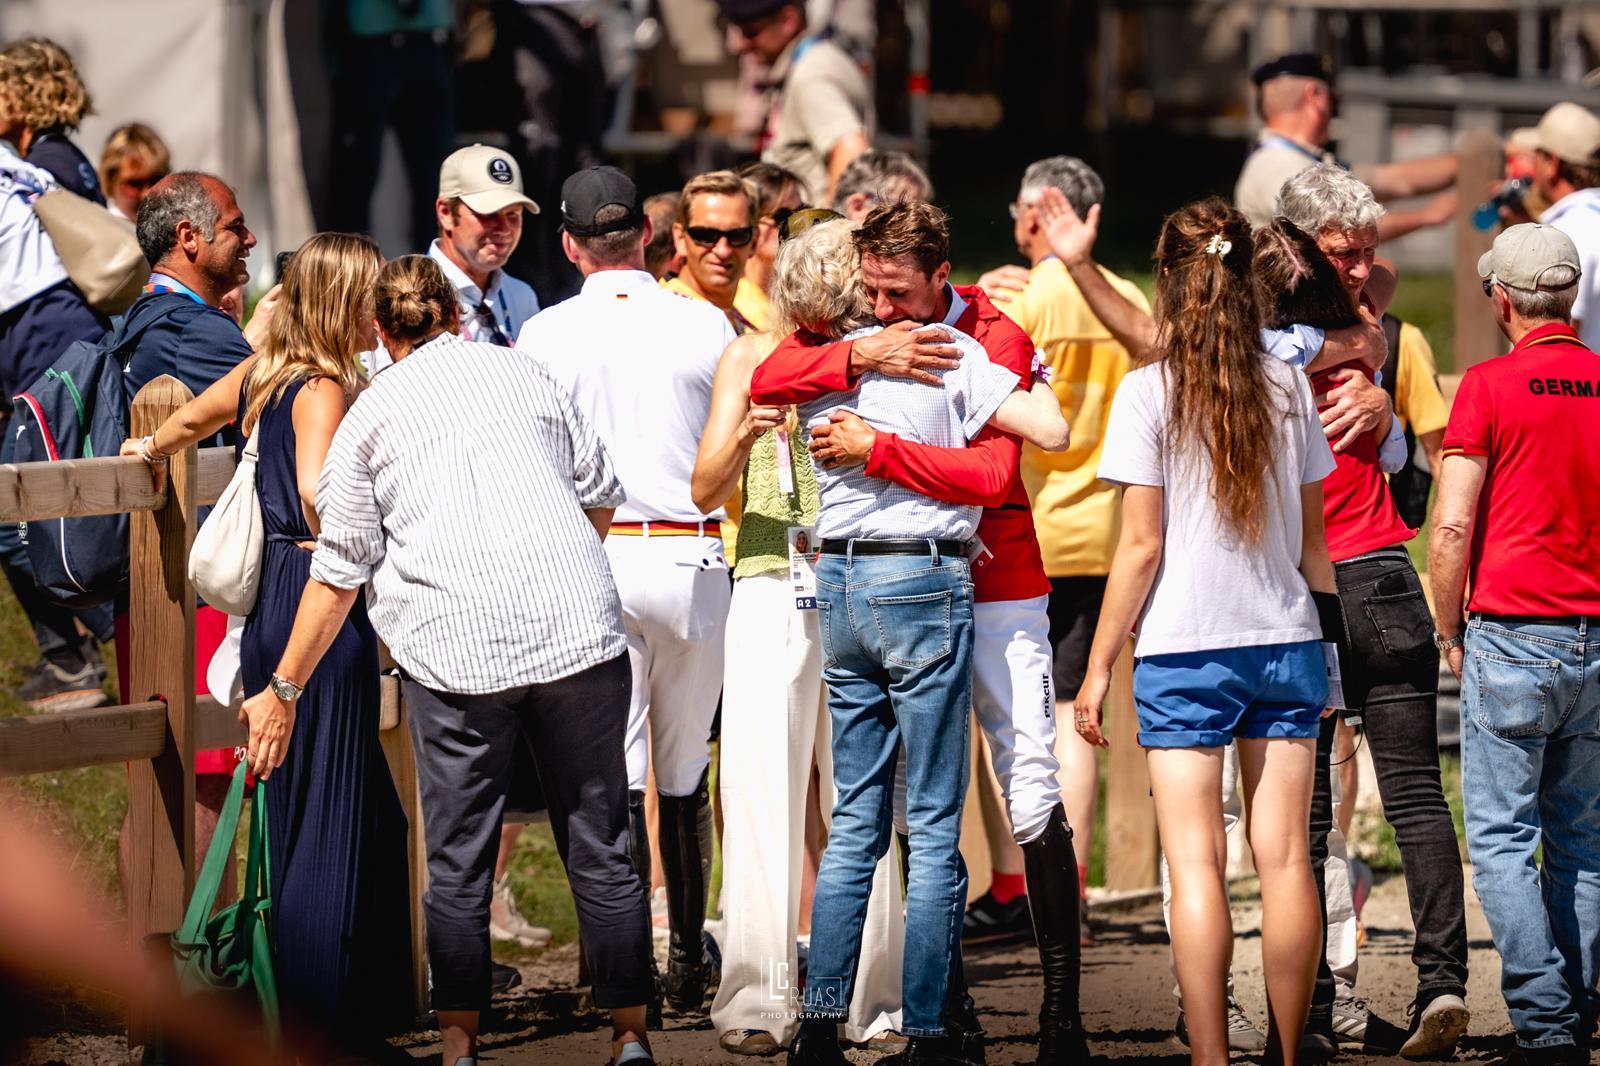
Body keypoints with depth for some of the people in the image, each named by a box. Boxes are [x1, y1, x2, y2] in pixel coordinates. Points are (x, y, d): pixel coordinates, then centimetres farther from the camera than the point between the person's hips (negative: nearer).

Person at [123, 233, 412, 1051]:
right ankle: (324, 1025, -3)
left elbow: (192, 416, 31)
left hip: (272, 602, 9)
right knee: (331, 823, -4)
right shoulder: (323, 389, -13)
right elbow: (317, 490, -29)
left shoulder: (264, 373, 12)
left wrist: (153, 450, 50)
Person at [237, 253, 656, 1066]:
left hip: (456, 651, -2)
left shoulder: (370, 416, 10)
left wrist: (283, 692, 13)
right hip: (578, 630, 2)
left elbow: (339, 571, 7)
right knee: (598, 841, 7)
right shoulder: (520, 373, 14)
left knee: (458, 856, 4)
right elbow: (600, 494, 18)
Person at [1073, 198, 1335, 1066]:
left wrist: (1099, 667, -1)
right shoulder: (1288, 388, 5)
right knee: (1284, 858, 5)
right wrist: (1331, 629, 23)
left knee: (1197, 865, -3)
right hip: (1286, 639, 3)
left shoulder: (1149, 392, -6)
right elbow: (1313, 538, 9)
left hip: (1184, 651, -3)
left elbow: (1141, 546, -8)